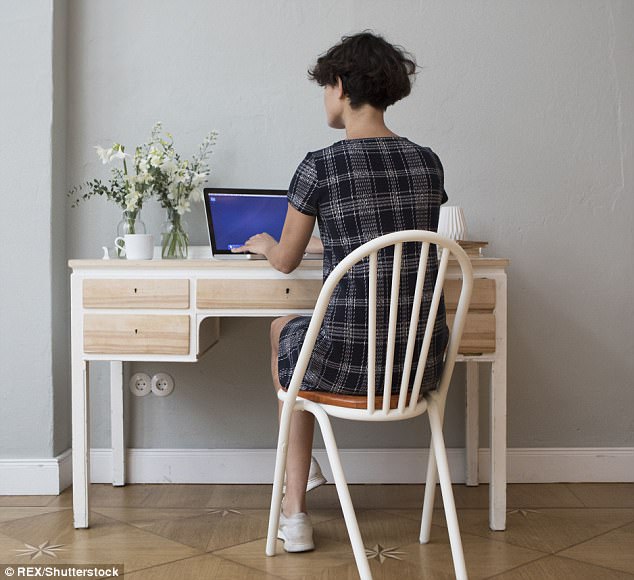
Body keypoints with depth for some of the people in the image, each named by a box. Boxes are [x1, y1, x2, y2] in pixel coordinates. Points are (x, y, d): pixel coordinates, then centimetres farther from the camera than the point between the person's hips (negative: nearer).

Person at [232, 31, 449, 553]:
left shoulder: (320, 167, -12)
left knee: (284, 329, 31)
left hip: (349, 365, -5)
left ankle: (295, 512, 41)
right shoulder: (428, 164, 4)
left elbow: (286, 261, 3)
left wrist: (264, 243, 27)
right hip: (424, 364, 5)